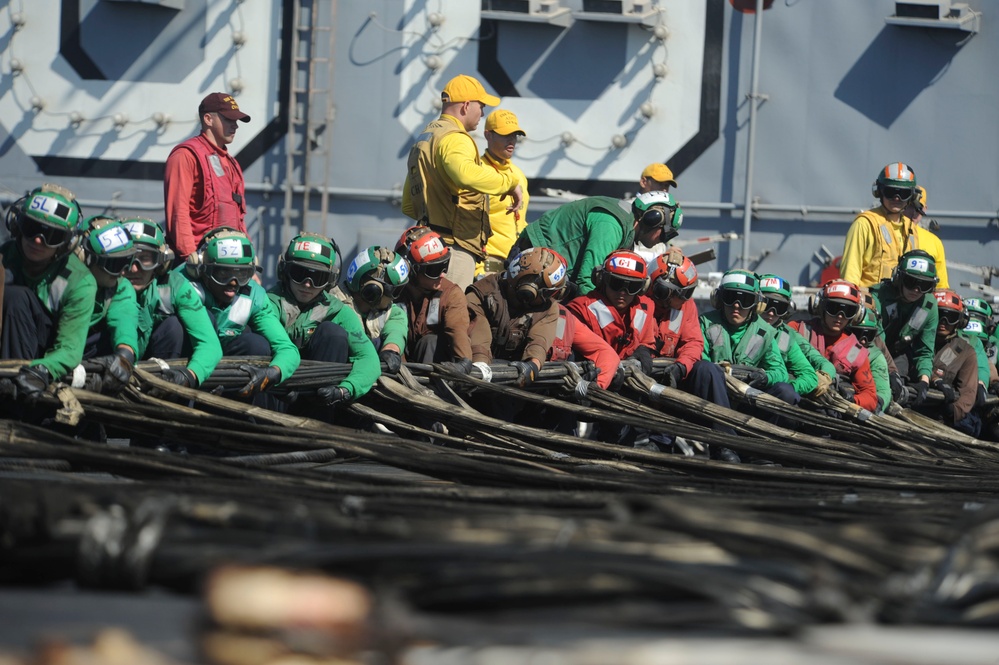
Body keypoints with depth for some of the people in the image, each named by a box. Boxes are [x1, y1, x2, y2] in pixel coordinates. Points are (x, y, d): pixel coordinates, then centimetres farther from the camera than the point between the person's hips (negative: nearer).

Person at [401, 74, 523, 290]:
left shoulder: (423, 140, 24)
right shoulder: (454, 139, -10)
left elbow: (408, 205, 27)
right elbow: (466, 175, -33)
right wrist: (509, 182, -21)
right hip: (454, 246, -10)